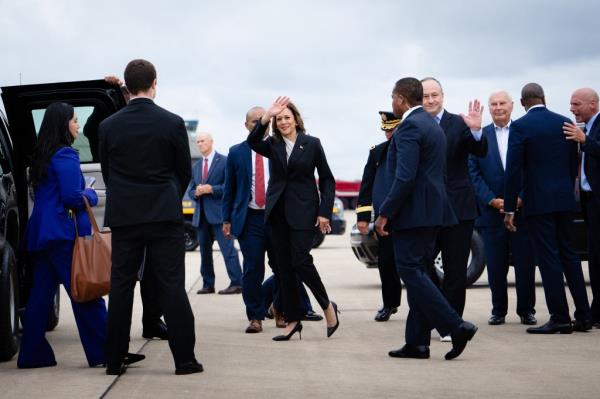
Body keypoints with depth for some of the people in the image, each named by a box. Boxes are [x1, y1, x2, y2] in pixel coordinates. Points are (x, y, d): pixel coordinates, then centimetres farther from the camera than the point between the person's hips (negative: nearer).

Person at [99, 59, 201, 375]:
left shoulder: (108, 126, 0)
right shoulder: (173, 123, -4)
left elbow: (107, 173, 8)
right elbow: (184, 171, 5)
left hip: (123, 216, 2)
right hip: (165, 216, -1)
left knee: (120, 286, 6)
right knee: (171, 286, 0)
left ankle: (114, 360, 8)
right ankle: (184, 358, 0)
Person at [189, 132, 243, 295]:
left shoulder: (224, 161, -1)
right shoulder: (195, 167, 18)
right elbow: (190, 190, 18)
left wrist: (211, 189, -16)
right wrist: (196, 192, -5)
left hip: (219, 213, -7)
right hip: (201, 214, 7)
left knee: (228, 248, -11)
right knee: (204, 251, 8)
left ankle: (236, 283, -12)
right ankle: (208, 285, 14)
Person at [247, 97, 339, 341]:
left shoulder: (312, 144, 0)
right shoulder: (273, 145, 6)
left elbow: (327, 179, 2)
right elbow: (253, 142, -16)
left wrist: (324, 212, -5)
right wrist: (266, 117, -29)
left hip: (303, 211, -4)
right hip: (278, 211, 4)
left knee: (300, 261, -13)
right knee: (284, 266, 4)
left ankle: (327, 307, 9)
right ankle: (293, 320, 11)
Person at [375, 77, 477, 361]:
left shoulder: (409, 127, -13)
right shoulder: (433, 125, 18)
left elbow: (405, 177, -21)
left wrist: (384, 214, -17)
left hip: (413, 212, -10)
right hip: (432, 211, 10)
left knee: (411, 272, -8)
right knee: (416, 273, 11)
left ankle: (456, 327, -14)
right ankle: (417, 343, 11)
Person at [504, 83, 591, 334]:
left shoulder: (520, 127, -8)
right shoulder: (565, 123, 7)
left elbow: (513, 170, -11)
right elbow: (573, 164, 11)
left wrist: (509, 208, -7)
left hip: (537, 201, -5)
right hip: (564, 200, 5)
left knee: (548, 258, -3)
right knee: (568, 254, 14)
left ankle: (560, 318, -3)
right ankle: (583, 314, 15)